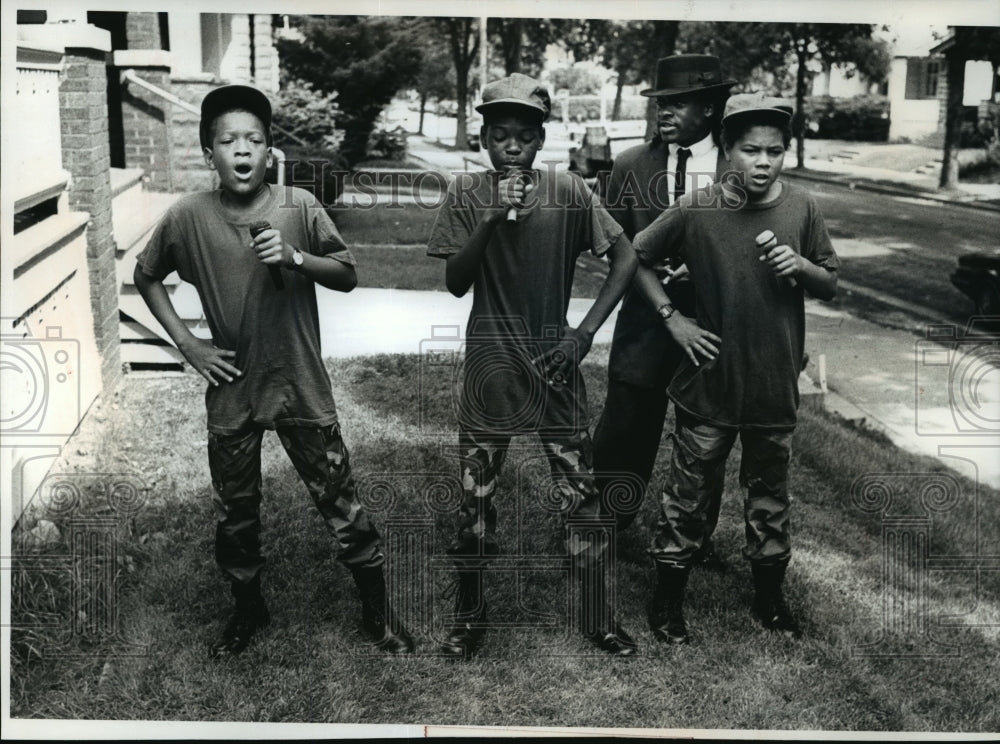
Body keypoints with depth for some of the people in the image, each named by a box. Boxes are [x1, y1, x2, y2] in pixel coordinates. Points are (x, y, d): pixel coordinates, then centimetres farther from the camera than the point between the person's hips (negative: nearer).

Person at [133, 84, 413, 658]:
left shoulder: (298, 207, -9)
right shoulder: (188, 217, -6)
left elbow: (348, 276, -2)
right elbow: (147, 277, 9)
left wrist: (296, 258, -20)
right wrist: (186, 343, 0)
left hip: (302, 387, -1)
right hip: (232, 390, 2)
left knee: (342, 506, 5)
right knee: (235, 514, 16)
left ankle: (378, 612, 24)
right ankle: (249, 610, 39)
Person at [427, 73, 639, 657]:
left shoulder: (567, 191, -5)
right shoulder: (467, 194, -2)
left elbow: (626, 259, -3)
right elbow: (455, 283, -7)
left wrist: (585, 333, -10)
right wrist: (493, 220, -21)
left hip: (554, 367, 0)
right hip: (489, 368, 1)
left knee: (583, 497, 5)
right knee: (475, 498, 9)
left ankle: (599, 617, 22)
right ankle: (470, 615, 27)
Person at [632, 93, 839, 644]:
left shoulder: (801, 210, -5)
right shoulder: (695, 211, -12)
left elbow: (831, 287, 5)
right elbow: (636, 258, 0)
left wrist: (802, 266, -15)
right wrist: (672, 318, -7)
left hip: (776, 386, 3)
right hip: (709, 385, -2)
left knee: (770, 495, 18)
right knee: (689, 495, 9)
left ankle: (769, 596, 37)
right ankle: (667, 599, 27)